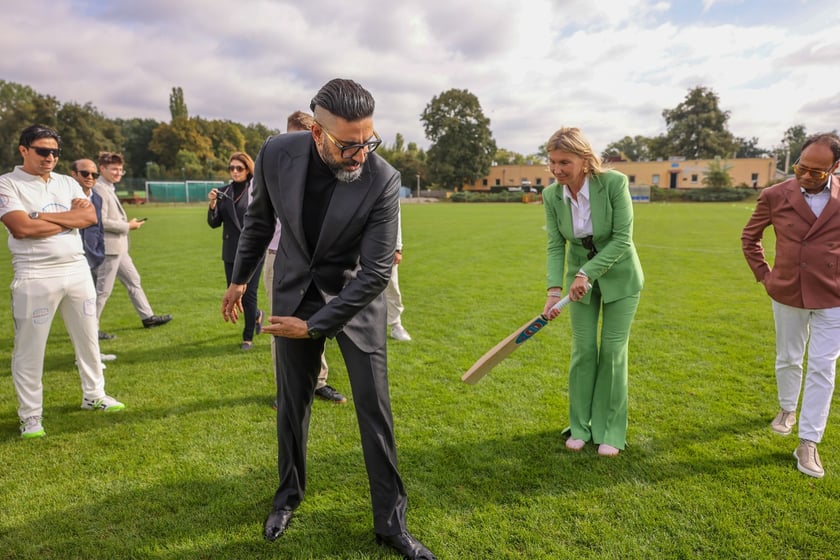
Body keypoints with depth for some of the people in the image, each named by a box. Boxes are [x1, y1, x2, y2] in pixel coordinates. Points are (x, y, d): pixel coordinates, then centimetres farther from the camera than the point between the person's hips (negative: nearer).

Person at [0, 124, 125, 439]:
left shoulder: (67, 183, 10)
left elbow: (90, 216, -4)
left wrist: (44, 216, -13)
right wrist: (70, 217, -10)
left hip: (78, 271, 6)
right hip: (35, 278, -5)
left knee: (88, 339, 14)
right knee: (29, 348, 3)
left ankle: (94, 396, 31)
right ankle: (31, 415, 16)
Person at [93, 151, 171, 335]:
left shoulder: (109, 189, 15)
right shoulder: (100, 189, -16)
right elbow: (101, 221, -22)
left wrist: (126, 224, 8)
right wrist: (127, 226, -14)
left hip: (118, 247, 10)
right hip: (109, 247, -10)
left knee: (133, 280, 16)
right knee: (103, 289, -2)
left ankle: (148, 317, 25)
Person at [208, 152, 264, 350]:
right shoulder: (224, 191, 5)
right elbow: (214, 223, 5)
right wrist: (213, 204, -11)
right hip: (231, 252, 5)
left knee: (249, 294, 1)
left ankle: (248, 337, 17)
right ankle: (257, 315, 41)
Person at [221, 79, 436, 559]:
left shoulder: (384, 181, -24)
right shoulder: (277, 153, -15)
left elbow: (376, 273, -22)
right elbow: (260, 219, 5)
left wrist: (314, 326, -19)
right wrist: (240, 278, 14)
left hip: (356, 296, -2)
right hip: (295, 292, 3)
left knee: (375, 406, 0)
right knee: (292, 402, 13)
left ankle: (391, 520, 18)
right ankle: (289, 493, 38)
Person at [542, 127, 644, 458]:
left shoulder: (614, 182, -25)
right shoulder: (551, 195, -14)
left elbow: (622, 238, -23)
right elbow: (555, 246, -13)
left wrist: (587, 273, -30)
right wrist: (554, 289, -25)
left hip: (618, 276, -2)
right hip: (580, 276, 3)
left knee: (613, 352, 1)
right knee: (583, 350, 4)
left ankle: (610, 431, 17)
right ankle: (580, 426, 20)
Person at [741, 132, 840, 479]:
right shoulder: (775, 196, -7)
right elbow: (749, 237, 8)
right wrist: (763, 274, 3)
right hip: (787, 294, 1)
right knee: (787, 359, 17)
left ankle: (808, 444, 8)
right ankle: (787, 409, 42)